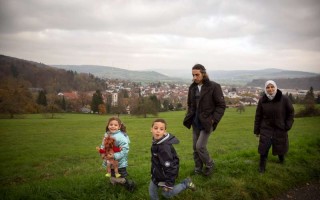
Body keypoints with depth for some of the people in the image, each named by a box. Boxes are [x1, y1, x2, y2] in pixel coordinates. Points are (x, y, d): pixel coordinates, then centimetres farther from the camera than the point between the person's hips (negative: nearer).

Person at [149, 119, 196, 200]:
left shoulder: (164, 147, -34)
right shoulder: (156, 141, -4)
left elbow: (168, 165, -30)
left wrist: (169, 183, -24)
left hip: (165, 175, -8)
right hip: (157, 174, 8)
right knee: (152, 193, 18)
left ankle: (186, 183, 27)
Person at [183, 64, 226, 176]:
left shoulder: (214, 87, -13)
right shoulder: (192, 87, 4)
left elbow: (221, 105, -10)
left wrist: (213, 119, -15)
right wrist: (189, 117, 5)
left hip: (207, 122, -6)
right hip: (196, 123, 6)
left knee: (200, 146, -12)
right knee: (195, 148, 10)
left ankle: (209, 164, 16)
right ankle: (198, 171, 27)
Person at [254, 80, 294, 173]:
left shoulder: (284, 99, -11)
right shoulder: (262, 100, -7)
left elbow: (291, 112, 1)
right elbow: (258, 116, -1)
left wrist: (288, 125, -5)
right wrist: (256, 130, 1)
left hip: (280, 129, 0)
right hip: (266, 128, 0)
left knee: (280, 146, 17)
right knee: (264, 148, -4)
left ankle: (281, 158, 50)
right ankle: (262, 167, 12)